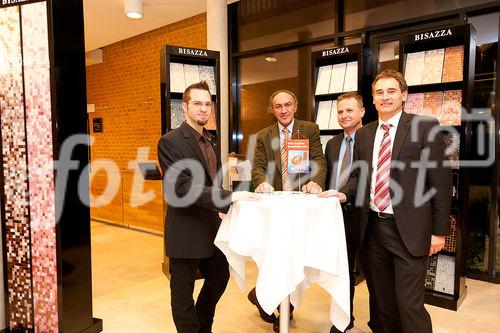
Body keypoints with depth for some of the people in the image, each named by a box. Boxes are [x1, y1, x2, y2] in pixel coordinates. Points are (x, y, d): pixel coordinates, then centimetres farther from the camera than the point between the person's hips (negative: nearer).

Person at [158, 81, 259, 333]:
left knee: (219, 277, 23)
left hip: (210, 225, 9)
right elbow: (184, 188, -25)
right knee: (183, 293, 9)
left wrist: (229, 207, 6)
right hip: (186, 230, -8)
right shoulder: (171, 141, -16)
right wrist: (230, 197, -29)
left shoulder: (210, 140, 10)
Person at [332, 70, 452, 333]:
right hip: (373, 227, 5)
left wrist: (439, 230, -7)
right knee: (384, 300, 17)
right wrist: (344, 194, -5)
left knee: (409, 304, -2)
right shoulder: (363, 134, 10)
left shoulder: (426, 127, -4)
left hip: (408, 230, -5)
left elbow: (440, 180, -6)